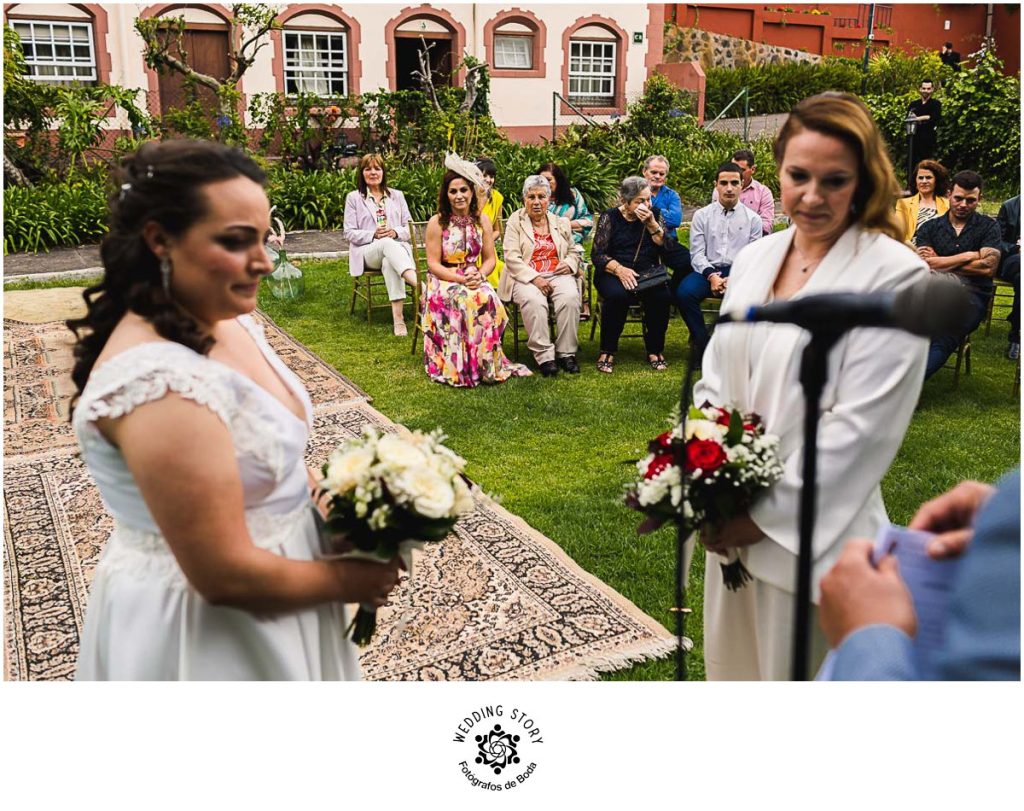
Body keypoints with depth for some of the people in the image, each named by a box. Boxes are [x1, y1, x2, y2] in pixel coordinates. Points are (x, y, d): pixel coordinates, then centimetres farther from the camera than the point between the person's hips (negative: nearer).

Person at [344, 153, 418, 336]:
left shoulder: (397, 196, 20)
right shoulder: (353, 197, 13)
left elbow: (410, 227, 15)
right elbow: (350, 233, 6)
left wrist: (395, 232, -8)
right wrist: (374, 235, -11)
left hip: (397, 247, 2)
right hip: (367, 251, -2)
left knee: (390, 262, -39)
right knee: (387, 244, -39)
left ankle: (398, 317, -48)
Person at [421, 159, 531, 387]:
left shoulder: (482, 221, 7)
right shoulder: (437, 223, -5)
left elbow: (490, 259, 7)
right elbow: (433, 264, -8)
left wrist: (479, 276, -15)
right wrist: (461, 279, -20)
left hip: (475, 280, 3)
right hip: (444, 282, -3)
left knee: (489, 300, -30)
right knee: (466, 301, -34)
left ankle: (487, 364, -18)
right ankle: (461, 368, -22)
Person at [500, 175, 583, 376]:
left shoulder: (561, 222, 17)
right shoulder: (515, 221, 5)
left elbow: (575, 251, 25)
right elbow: (511, 258, -5)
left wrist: (570, 264, -1)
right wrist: (535, 278, -17)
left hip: (557, 275, 3)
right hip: (526, 277, -3)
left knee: (570, 297, -30)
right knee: (533, 301, -36)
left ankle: (566, 353, -21)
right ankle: (544, 356, -31)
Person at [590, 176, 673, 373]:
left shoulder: (654, 215, 11)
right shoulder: (610, 217, 3)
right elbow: (597, 254, -4)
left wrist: (651, 223, -12)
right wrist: (619, 269, -20)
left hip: (647, 273, 2)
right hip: (613, 273, -2)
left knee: (662, 296, -30)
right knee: (617, 295, -36)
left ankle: (655, 350, -10)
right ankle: (607, 352, -18)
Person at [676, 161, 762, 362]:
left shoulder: (752, 218, 11)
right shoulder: (702, 215, 11)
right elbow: (697, 253, 4)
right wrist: (712, 276, -14)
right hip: (707, 270, 1)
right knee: (684, 293, -30)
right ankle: (702, 344, -12)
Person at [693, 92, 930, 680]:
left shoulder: (895, 274, -14)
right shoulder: (753, 259, 6)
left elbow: (863, 425, -18)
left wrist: (769, 515, -15)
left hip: (814, 531, -6)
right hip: (732, 522, 6)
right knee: (733, 656, 21)